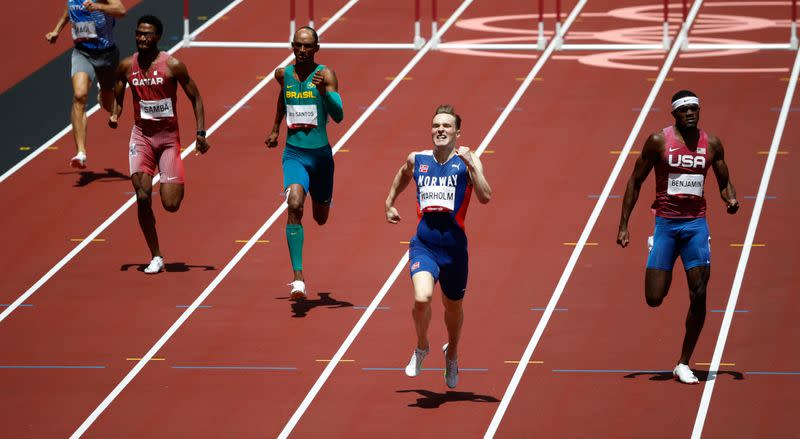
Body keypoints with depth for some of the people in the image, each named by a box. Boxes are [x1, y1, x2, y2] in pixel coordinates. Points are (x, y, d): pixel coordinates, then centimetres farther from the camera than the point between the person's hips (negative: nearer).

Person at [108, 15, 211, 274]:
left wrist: (201, 133, -8)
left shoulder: (172, 65, -10)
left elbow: (195, 98, -2)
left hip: (169, 136, -2)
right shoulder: (127, 66, -1)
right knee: (142, 198, -12)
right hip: (141, 136, 2)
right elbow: (118, 98, 13)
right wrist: (115, 115, -9)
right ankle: (155, 257, 0)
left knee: (171, 204, -8)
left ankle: (176, 186, 32)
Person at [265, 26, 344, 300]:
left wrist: (324, 91, -35)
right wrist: (275, 129, 31)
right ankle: (298, 278, -31)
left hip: (320, 154, 0)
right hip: (294, 153, 1)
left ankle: (322, 200, 61)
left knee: (321, 218, 18)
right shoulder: (283, 74, 2)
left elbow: (339, 116, -19)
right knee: (294, 206, -25)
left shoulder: (325, 75, -9)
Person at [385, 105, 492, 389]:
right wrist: (390, 202, 29)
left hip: (454, 247, 0)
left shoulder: (467, 161, -2)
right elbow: (403, 175, 31)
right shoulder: (417, 160, 6)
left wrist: (471, 164, -23)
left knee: (453, 307, 17)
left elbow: (485, 197, -17)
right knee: (422, 298, -24)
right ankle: (421, 347, 6)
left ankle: (452, 354, 48)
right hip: (424, 245, 0)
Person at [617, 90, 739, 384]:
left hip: (696, 224, 2)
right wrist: (624, 225, -4)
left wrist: (731, 199, -10)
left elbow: (724, 182, 14)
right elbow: (635, 182, 1)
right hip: (665, 223, -2)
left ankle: (684, 363, 6)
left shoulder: (712, 144, 3)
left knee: (699, 296, -8)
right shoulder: (658, 141, -5)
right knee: (654, 299, -5)